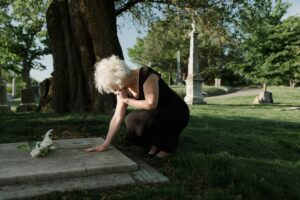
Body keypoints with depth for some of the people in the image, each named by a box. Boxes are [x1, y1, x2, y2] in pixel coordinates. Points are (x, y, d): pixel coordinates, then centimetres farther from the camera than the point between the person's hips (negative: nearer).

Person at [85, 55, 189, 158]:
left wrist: (126, 100, -19)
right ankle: (156, 143, 16)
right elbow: (117, 117, -5)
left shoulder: (146, 76, -25)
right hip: (158, 116, 7)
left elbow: (151, 104, -31)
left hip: (177, 114, -7)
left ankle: (167, 145, -5)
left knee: (133, 119, -27)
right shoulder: (123, 88, -4)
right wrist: (105, 144, -10)